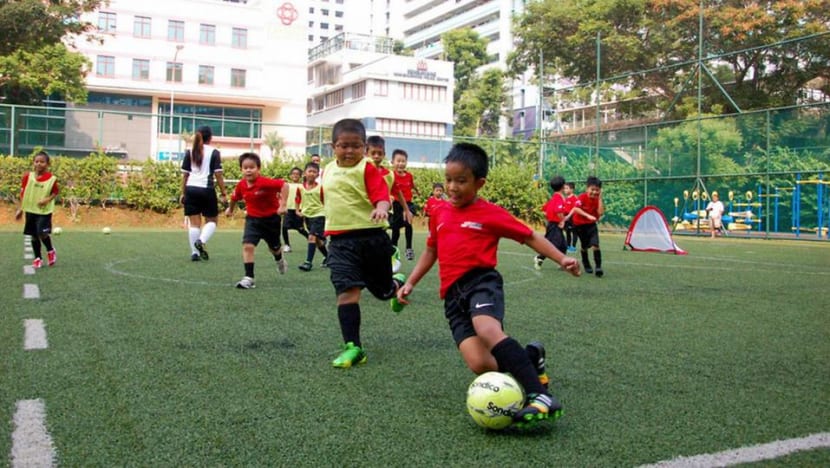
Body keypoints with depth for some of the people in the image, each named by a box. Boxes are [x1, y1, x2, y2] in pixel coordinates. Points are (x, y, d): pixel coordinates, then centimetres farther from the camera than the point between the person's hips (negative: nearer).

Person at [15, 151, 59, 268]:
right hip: (30, 210, 4)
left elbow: (55, 193, 0)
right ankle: (38, 258, 22)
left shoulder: (51, 178, -10)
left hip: (44, 211, -3)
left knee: (42, 233, -17)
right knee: (34, 235, 8)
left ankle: (50, 251, 12)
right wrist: (20, 209, 7)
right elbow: (23, 193, 6)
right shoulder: (28, 176, -2)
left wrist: (47, 199, -20)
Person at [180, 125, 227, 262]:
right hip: (206, 189, -3)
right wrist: (224, 194, -2)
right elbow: (218, 175, -5)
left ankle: (195, 253, 2)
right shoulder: (214, 152, 0)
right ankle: (201, 241, -15)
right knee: (211, 221, 11)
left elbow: (185, 174, 8)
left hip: (191, 189, 3)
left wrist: (183, 193, 14)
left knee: (194, 223, 6)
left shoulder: (189, 152, 10)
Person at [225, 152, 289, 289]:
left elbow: (284, 185, -33)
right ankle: (249, 278, -12)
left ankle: (280, 260, 54)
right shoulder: (241, 185, -9)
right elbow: (235, 197, 11)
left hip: (271, 218, -3)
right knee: (247, 246, -16)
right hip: (253, 219, 3)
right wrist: (230, 209, 28)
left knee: (274, 247, 18)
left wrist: (283, 204, -36)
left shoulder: (265, 182, -27)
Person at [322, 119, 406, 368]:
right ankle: (353, 347, -5)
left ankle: (397, 284, 52)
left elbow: (382, 194, -21)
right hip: (340, 241, 3)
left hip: (371, 237, -3)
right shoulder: (328, 170, 10)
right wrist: (327, 229, 30)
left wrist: (381, 209, -42)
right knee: (347, 291, -11)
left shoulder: (368, 168, -8)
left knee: (383, 290, 14)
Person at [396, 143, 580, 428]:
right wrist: (410, 282, 25)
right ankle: (530, 358, 12)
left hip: (482, 281, -4)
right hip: (453, 294, 4)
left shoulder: (490, 213, 3)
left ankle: (540, 396, -37)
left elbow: (530, 237, 8)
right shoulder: (439, 213, 17)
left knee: (487, 330, -39)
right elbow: (431, 250, 30)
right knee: (479, 365, -17)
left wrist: (561, 259, -4)